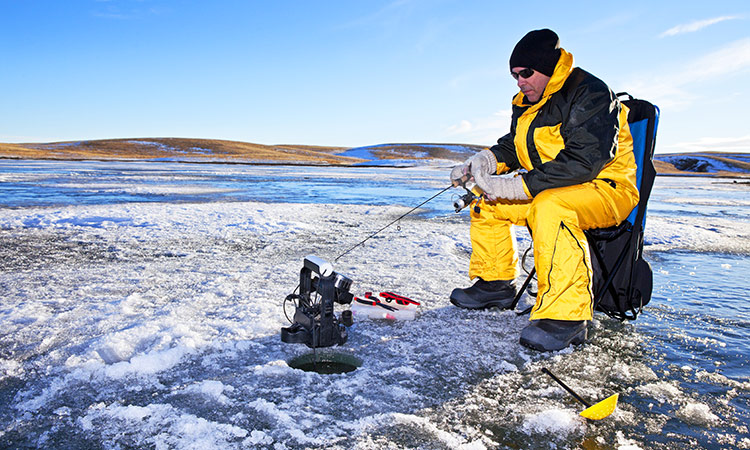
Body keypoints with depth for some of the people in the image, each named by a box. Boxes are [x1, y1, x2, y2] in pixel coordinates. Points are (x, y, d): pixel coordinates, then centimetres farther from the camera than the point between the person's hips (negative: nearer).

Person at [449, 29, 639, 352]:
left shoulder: (590, 94, -18)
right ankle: (495, 284, 12)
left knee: (550, 207, -39)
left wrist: (518, 186, -30)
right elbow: (511, 145, 18)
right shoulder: (527, 103, 10)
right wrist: (482, 162, -4)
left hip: (606, 190, -9)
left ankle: (566, 316, -37)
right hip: (547, 190, 9)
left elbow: (583, 161, -28)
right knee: (487, 203, 3)